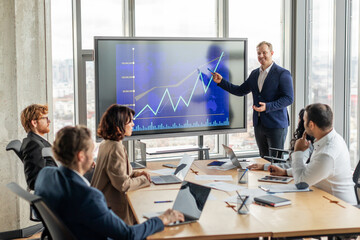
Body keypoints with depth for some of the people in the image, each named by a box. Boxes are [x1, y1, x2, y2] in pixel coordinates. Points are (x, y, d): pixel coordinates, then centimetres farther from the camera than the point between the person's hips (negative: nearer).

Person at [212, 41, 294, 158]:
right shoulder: (254, 73, 13)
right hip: (259, 124, 6)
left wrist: (267, 107, -24)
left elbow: (288, 98, -13)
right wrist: (221, 81, 8)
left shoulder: (283, 73, -7)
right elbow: (240, 91, 17)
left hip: (276, 125, -6)